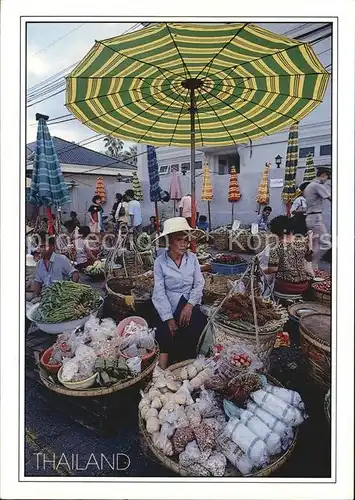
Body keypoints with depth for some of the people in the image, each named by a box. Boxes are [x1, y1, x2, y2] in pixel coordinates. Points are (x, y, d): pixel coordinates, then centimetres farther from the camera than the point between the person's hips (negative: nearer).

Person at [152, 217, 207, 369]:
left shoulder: (192, 258, 1)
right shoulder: (160, 262, -6)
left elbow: (199, 284, -1)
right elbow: (159, 292, -9)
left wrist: (189, 305, -17)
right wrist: (169, 318, -17)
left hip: (190, 305, 2)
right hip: (169, 307, -2)